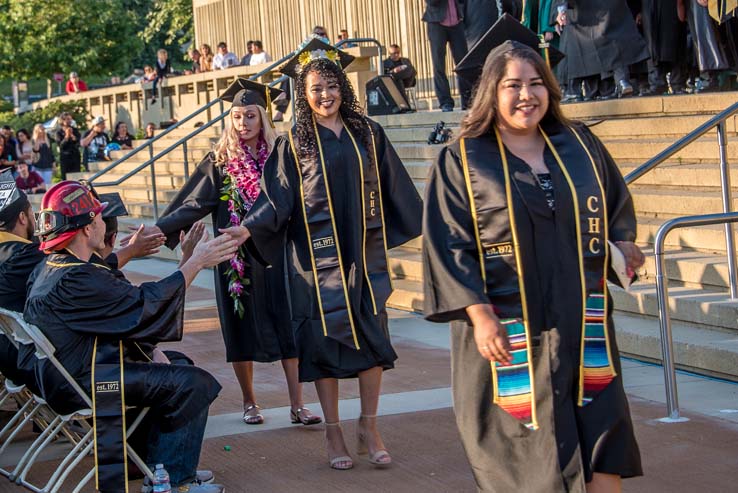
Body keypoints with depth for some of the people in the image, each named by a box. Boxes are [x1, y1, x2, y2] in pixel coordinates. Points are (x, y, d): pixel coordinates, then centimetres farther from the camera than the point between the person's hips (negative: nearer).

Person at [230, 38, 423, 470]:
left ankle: (370, 428, 12)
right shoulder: (294, 143, 1)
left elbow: (397, 189, 13)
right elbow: (278, 200, -4)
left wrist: (429, 225, 17)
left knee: (372, 337, 1)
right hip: (318, 257, -2)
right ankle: (333, 431, 11)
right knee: (325, 340, 1)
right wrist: (249, 228, -18)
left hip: (365, 254, 2)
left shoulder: (368, 134, 6)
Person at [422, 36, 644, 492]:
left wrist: (623, 242, 2)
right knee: (526, 453, 2)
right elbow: (448, 245, -7)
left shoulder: (580, 145, 9)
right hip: (509, 333, -3)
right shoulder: (462, 160, -2)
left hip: (583, 326, 4)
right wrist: (479, 315, -16)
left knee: (604, 448, 2)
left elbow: (619, 205, 22)